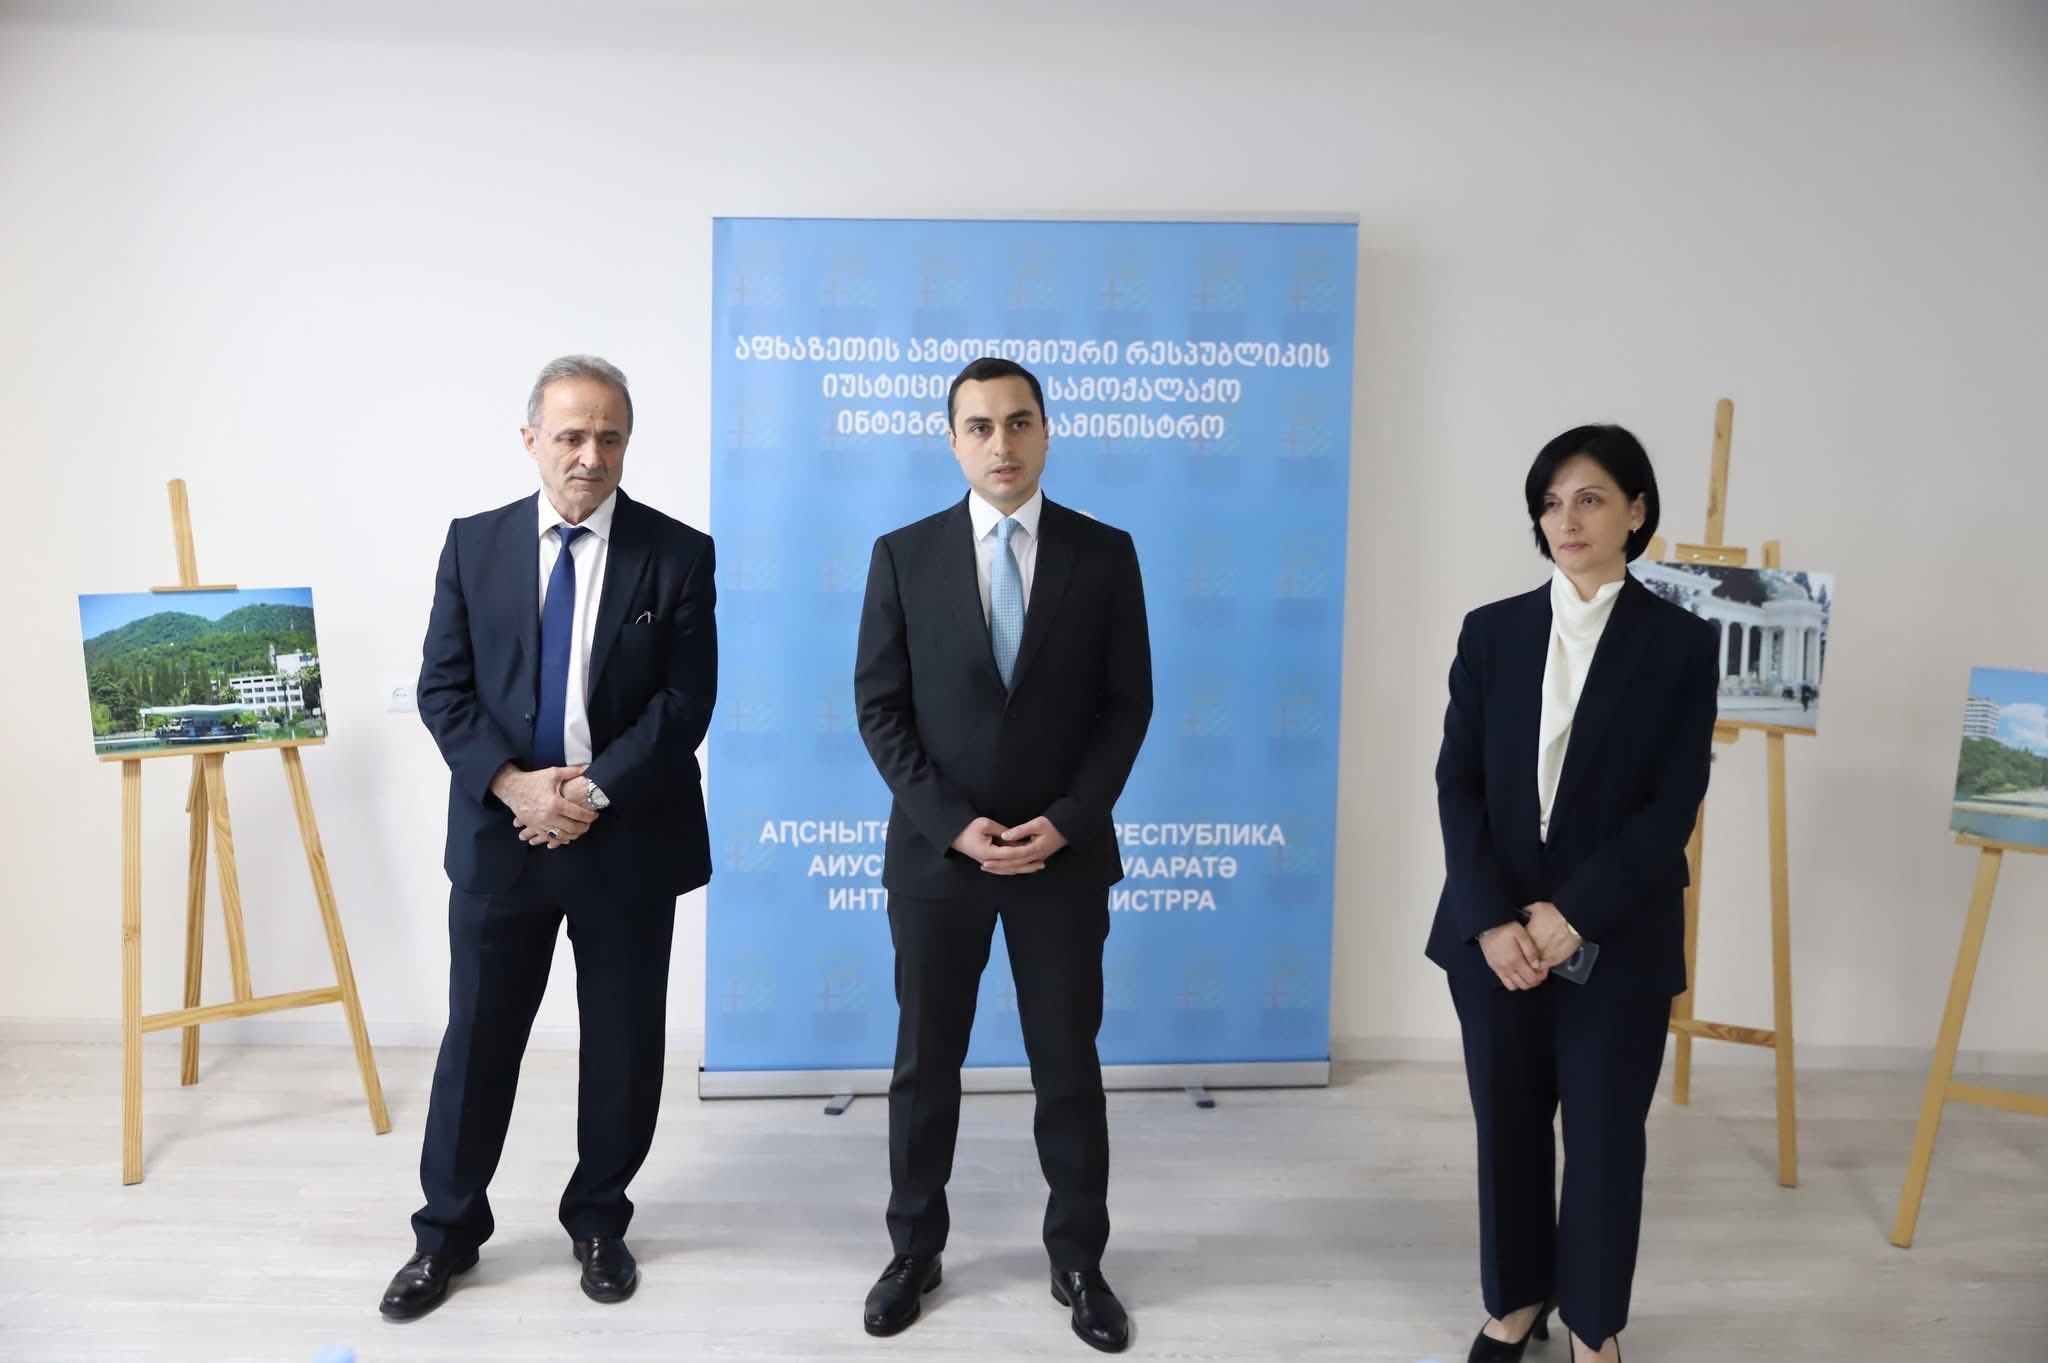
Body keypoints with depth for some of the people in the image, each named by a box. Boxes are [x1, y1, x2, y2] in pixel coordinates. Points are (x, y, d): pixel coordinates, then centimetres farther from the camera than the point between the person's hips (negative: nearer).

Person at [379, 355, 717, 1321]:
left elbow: (686, 701, -8)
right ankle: (447, 1230, 30)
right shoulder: (473, 545, 3)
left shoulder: (679, 554, -3)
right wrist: (511, 783, -15)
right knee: (477, 1038, 11)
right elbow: (443, 689, 0)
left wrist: (593, 792, -16)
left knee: (622, 1044, 10)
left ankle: (598, 1222, 31)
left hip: (629, 838, -1)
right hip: (499, 833, 1)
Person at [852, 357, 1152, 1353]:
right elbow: (880, 707, -2)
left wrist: (1065, 822, -12)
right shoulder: (904, 555, 0)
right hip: (935, 851, 0)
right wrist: (953, 825, -12)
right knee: (925, 1064, 12)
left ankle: (1078, 1260, 27)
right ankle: (915, 1250, 30)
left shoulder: (1105, 553, 0)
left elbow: (1128, 703, -1)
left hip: (1064, 852, 0)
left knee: (1069, 1065, 10)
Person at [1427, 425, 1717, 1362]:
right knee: (1507, 1126, 12)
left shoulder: (1681, 643, -2)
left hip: (1617, 940, -2)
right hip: (1492, 930, 2)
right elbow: (1456, 784, -1)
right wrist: (1492, 919, -12)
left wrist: (1574, 915, -15)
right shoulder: (1491, 631, 3)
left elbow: (1673, 808, -8)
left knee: (1605, 1134, 10)